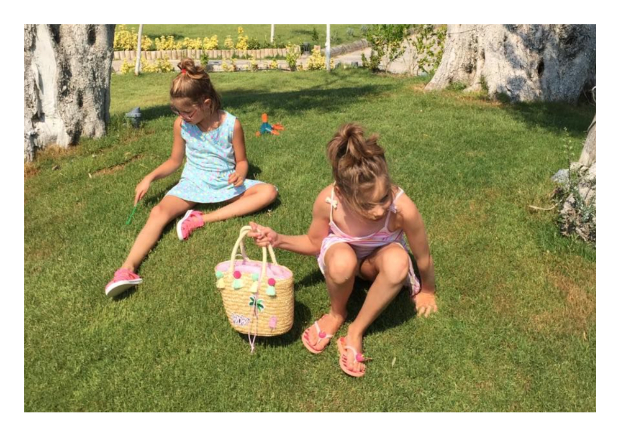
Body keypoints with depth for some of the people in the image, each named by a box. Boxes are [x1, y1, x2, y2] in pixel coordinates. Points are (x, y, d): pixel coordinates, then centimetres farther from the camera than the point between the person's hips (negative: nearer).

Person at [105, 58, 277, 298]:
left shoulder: (231, 125, -11)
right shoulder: (181, 124, -4)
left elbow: (241, 160, -1)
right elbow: (175, 160, 10)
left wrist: (240, 173, -24)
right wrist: (150, 177, -4)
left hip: (225, 184, 0)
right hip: (192, 183, 1)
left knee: (269, 191, -24)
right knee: (160, 211, -26)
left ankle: (203, 219, -33)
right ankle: (127, 268, -42)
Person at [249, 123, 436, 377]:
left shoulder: (403, 209, -37)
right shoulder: (327, 201, -33)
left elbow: (423, 258, -16)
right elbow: (314, 243, -9)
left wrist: (427, 291, 2)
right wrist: (278, 240, -26)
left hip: (378, 260, 0)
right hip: (341, 252, 0)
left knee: (398, 261, -38)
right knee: (342, 261, -40)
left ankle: (356, 331, -15)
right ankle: (336, 314, -4)